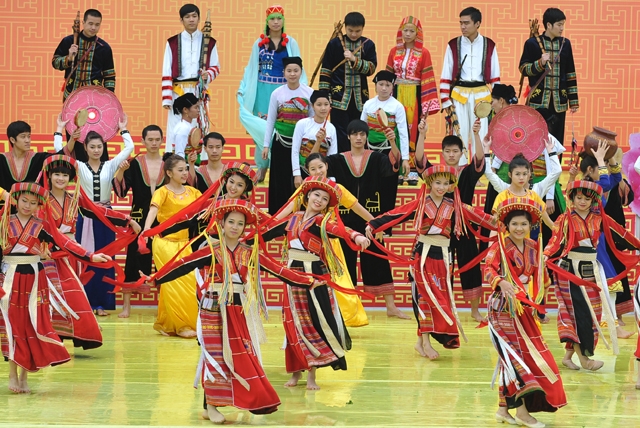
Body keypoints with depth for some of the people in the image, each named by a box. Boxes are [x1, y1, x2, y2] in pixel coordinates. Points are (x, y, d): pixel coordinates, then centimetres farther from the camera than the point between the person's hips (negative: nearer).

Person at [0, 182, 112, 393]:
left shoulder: (42, 225, 4)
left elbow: (65, 243, -5)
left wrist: (91, 256, -15)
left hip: (34, 279, 1)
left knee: (33, 325, -1)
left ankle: (24, 375, 8)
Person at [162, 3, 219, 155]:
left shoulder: (209, 42, 6)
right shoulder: (173, 42, 5)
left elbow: (216, 67, 10)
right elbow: (167, 72, 2)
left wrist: (208, 75, -14)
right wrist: (166, 98, -5)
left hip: (200, 93, 0)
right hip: (178, 92, 0)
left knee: (200, 130, -1)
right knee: (176, 131, -4)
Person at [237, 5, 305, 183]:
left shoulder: (291, 43, 4)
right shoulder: (259, 43, 6)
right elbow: (251, 69, 10)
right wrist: (242, 89, 4)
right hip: (263, 91, 1)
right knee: (262, 127, -1)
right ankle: (262, 167, 6)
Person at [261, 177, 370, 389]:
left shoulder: (322, 221, -5)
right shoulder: (293, 219, 11)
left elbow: (339, 230, -26)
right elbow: (268, 229, 21)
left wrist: (356, 236, -46)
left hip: (314, 275, -5)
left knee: (314, 322, -5)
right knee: (293, 322, 7)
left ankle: (311, 374, 1)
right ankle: (296, 372, 16)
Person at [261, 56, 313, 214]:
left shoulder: (309, 93, -2)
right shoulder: (277, 93, -1)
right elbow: (270, 120, 4)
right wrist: (266, 145, 3)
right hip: (281, 142, 1)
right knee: (280, 179, 3)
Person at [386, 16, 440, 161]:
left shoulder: (423, 53, -4)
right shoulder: (394, 51, 6)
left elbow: (427, 79, -6)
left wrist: (427, 105, -11)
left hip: (415, 95, -3)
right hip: (397, 94, 3)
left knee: (414, 130, 0)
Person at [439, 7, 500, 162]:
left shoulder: (489, 45, 3)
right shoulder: (453, 45, 1)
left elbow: (495, 76, 7)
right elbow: (446, 76, 3)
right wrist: (445, 100, -1)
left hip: (481, 95, 0)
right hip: (458, 95, 0)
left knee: (480, 135, 2)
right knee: (459, 135, 2)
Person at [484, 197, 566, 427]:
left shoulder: (533, 248, 8)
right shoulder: (500, 246, -10)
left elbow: (540, 276, 19)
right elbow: (488, 269, -24)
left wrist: (536, 299, 12)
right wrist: (501, 282, -41)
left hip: (524, 309, 6)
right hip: (504, 307, -6)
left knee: (513, 356, 9)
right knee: (515, 353, -9)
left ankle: (504, 408, 16)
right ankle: (522, 410, -8)